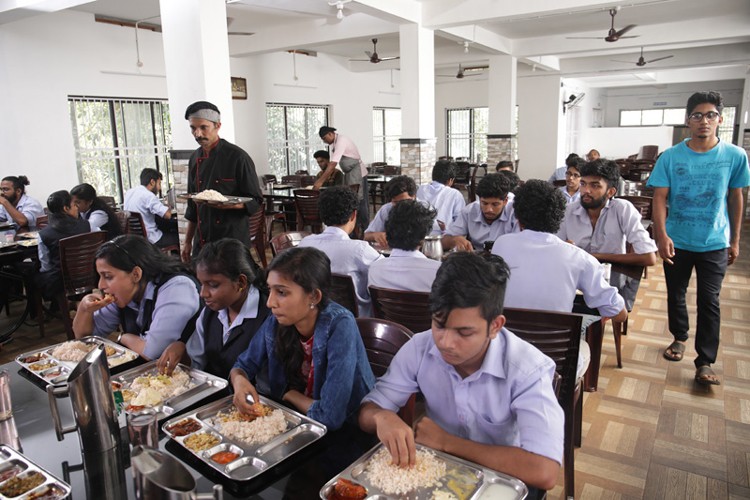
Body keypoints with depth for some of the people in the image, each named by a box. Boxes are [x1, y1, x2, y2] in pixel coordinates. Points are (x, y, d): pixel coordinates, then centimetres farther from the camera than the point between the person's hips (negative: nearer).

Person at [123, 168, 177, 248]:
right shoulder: (148, 196, -19)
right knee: (177, 237, 4)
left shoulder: (129, 192, 7)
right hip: (149, 240, -9)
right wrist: (167, 207, 1)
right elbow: (168, 215, -25)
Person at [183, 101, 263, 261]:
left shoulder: (237, 157, -8)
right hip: (201, 242, 6)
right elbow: (192, 206, 16)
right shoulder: (195, 159, 10)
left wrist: (229, 205, -26)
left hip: (233, 240, -5)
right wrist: (187, 242, 15)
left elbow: (255, 201, -8)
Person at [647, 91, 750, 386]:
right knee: (675, 294, 15)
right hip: (676, 241, 1)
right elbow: (660, 198, -9)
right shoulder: (671, 157, -7)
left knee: (709, 301, 0)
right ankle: (679, 338, 38)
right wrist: (662, 235, -22)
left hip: (715, 243, -1)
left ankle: (705, 363, 8)